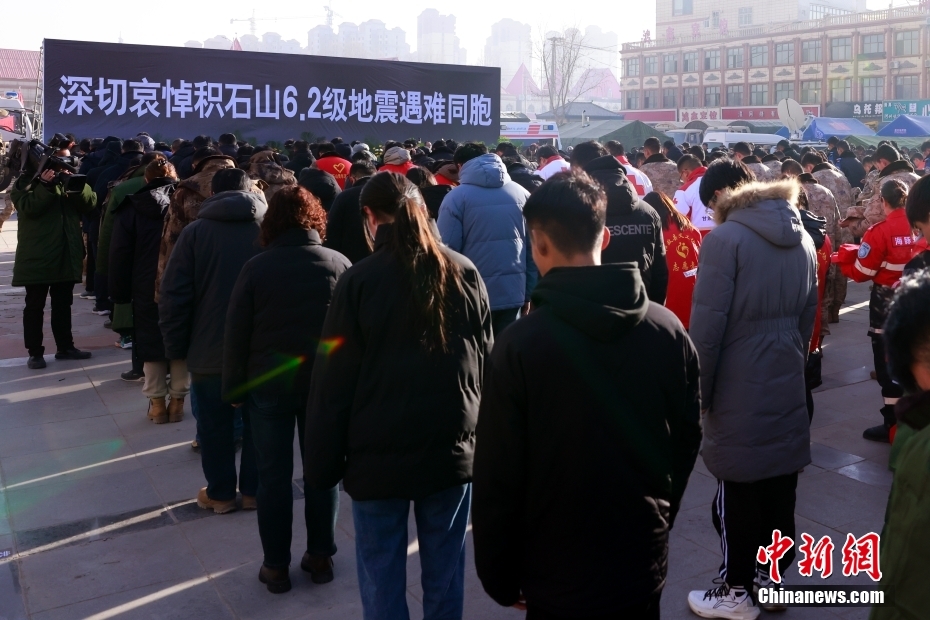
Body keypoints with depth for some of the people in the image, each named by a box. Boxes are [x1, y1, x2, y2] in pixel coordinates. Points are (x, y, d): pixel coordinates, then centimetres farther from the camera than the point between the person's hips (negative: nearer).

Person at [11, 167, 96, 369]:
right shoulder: (26, 182, 1)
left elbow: (90, 203, 1)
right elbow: (28, 207, -17)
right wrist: (45, 185, -23)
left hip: (66, 256, 5)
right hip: (37, 256, -5)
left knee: (63, 303, 13)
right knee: (35, 305, 2)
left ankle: (65, 347, 22)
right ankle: (35, 352, 7)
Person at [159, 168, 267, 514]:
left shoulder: (195, 231, -3)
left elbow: (174, 295, -5)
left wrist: (176, 346, 3)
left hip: (210, 348, -1)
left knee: (214, 424, 12)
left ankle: (220, 493, 21)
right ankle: (254, 489, 22)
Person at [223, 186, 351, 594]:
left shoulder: (256, 268, -7)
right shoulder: (340, 265, -3)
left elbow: (236, 335, -5)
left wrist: (233, 388, 4)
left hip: (269, 385, -1)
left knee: (273, 476, 8)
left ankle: (276, 565, 16)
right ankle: (320, 556, 21)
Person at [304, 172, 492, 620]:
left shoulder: (358, 281, -11)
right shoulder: (465, 273, -1)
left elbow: (333, 383, -9)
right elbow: (485, 363, 6)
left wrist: (322, 464, -1)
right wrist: (476, 431, 14)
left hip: (379, 454, -3)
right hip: (452, 449, 3)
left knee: (382, 579, 11)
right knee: (444, 574, 16)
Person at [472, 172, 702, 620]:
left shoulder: (520, 346, -20)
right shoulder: (669, 331, -8)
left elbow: (498, 478, -15)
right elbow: (687, 442, 4)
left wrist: (500, 578, -1)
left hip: (559, 575, -3)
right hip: (644, 565, 4)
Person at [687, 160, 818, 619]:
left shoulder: (725, 239, -15)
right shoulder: (802, 239, 8)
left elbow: (707, 327, -17)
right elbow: (808, 317, 14)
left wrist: (698, 392, -8)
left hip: (739, 391, -7)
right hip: (787, 386, 7)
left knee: (738, 494, 5)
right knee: (780, 488, 16)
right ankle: (771, 578, 30)